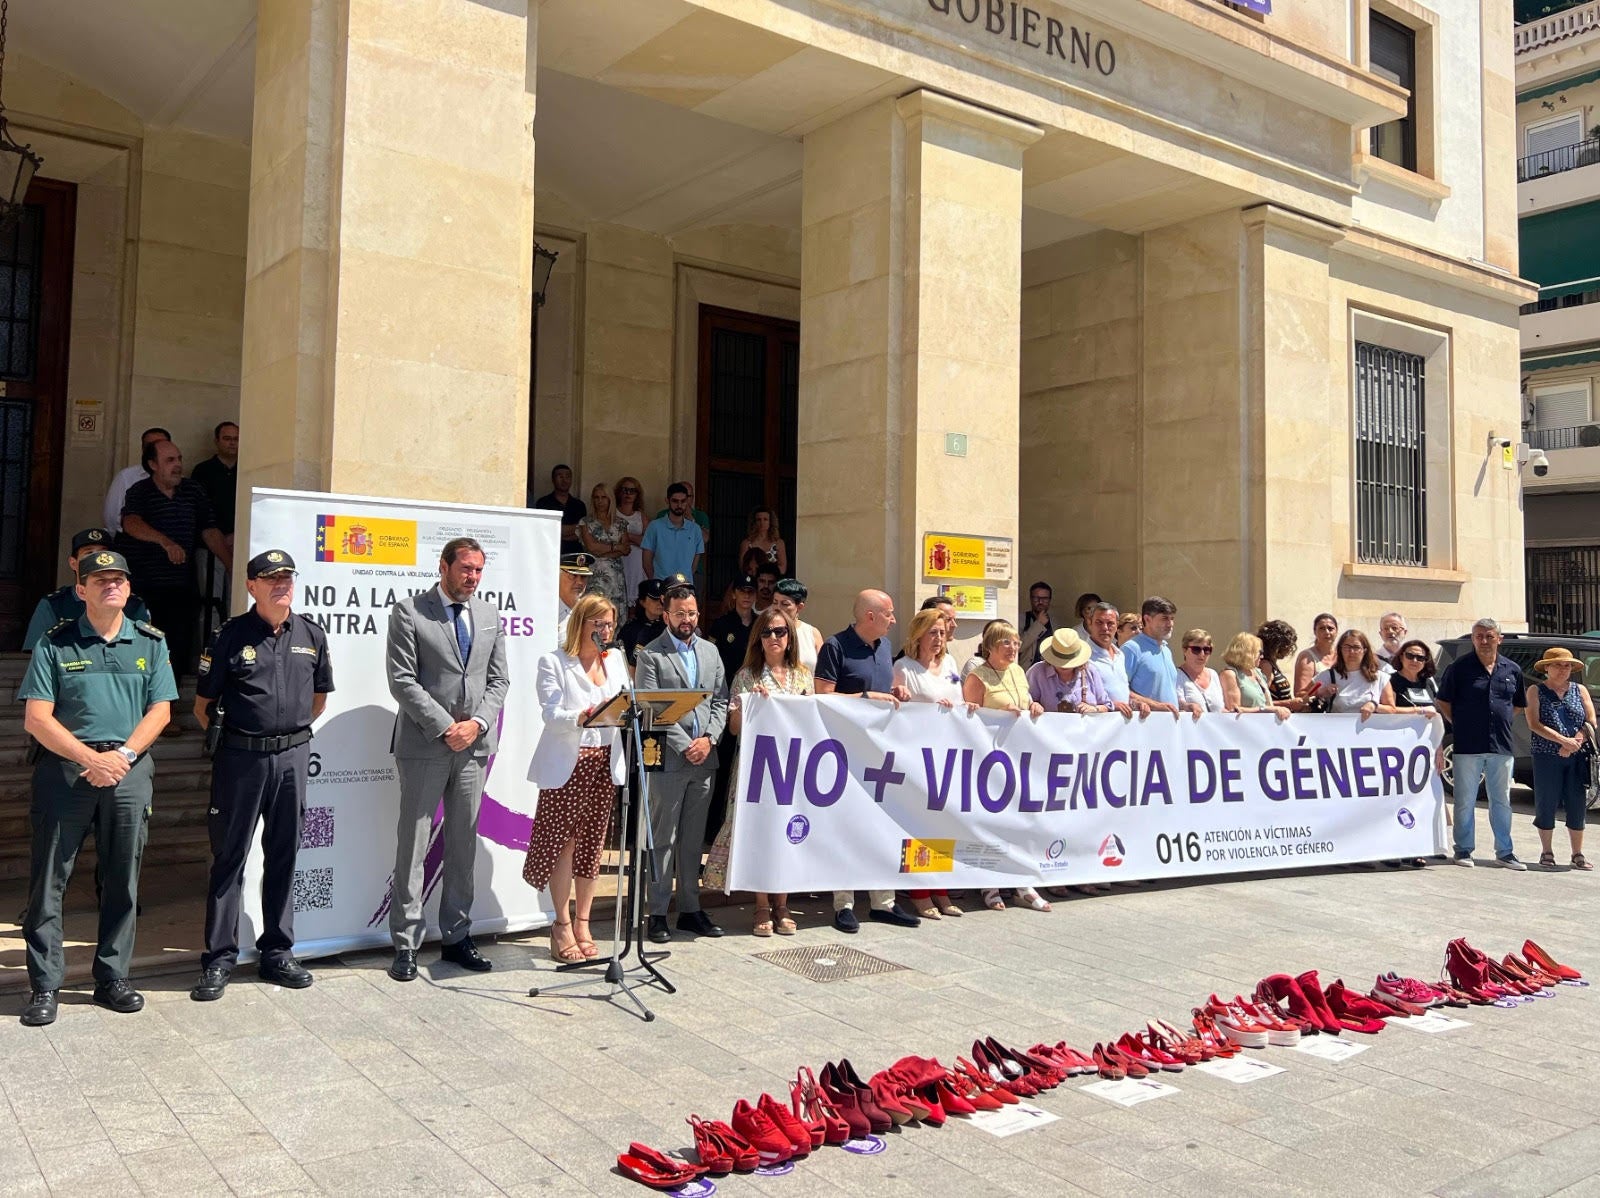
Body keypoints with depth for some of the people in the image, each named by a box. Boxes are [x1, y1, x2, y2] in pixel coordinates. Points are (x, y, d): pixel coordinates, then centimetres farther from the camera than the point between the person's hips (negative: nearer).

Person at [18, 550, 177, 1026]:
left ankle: (112, 978, 18)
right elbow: (36, 718, -4)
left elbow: (160, 710, 4)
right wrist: (91, 759, -13)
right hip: (64, 768, -2)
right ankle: (44, 985, 11)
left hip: (129, 770, 2)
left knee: (123, 880, 7)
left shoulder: (150, 643, 9)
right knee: (48, 879, 1)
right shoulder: (55, 644, 3)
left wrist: (121, 756, -10)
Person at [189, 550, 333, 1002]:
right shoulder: (231, 635, -4)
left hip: (293, 756, 3)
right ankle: (220, 959, 12)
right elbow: (203, 704, 3)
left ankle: (277, 953, 22)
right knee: (229, 856, 3)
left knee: (284, 856, 11)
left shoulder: (311, 635, 6)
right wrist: (227, 736, 7)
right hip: (240, 757, -3)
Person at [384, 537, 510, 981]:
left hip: (474, 744, 4)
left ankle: (457, 937, 19)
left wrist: (477, 723, -6)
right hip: (424, 744, -4)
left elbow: (499, 680, 11)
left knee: (464, 844, 10)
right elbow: (403, 681, -9)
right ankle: (406, 944, 8)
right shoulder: (409, 612, -2)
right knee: (413, 845, 0)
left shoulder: (490, 615, 12)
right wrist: (445, 727, -13)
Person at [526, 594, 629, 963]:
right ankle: (562, 926, 9)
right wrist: (584, 716, -31)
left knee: (592, 844, 8)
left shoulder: (616, 659, 16)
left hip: (605, 762, 5)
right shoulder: (553, 663, -2)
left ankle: (582, 924, 17)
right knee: (565, 842, -2)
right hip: (567, 763, -5)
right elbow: (551, 714, -13)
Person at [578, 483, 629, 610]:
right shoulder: (585, 522, 6)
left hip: (616, 574, 2)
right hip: (594, 574, -2)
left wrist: (602, 552, -7)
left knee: (615, 609, -7)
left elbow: (626, 550, 5)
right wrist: (616, 547, 0)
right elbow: (591, 547, -6)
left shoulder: (620, 523, 13)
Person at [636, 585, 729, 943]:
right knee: (662, 840, 0)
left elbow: (721, 701, 11)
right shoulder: (651, 655, -4)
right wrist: (684, 746, -13)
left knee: (693, 840, 12)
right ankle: (657, 913, 8)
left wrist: (709, 739, -4)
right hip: (668, 760, -5)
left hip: (704, 759, 5)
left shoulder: (710, 652, 14)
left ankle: (690, 909, 21)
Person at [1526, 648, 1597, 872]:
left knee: (1577, 805, 3)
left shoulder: (1580, 690, 11)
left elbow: (1591, 722, 3)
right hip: (1547, 757, -2)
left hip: (1577, 758, 3)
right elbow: (1534, 724, -9)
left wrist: (1574, 743, -12)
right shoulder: (1536, 691, 2)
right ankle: (1547, 852, 14)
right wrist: (1564, 740, -18)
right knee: (1547, 804, 2)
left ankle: (1577, 855, 12)